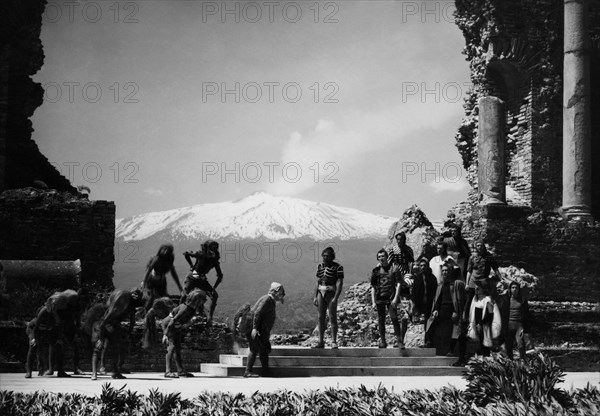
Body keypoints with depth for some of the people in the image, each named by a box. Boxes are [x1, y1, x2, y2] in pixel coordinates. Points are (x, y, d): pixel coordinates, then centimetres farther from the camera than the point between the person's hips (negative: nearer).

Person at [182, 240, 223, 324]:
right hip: (192, 278, -4)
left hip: (202, 280, 4)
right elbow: (186, 254, -7)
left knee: (214, 296, -10)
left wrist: (214, 288, -9)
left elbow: (220, 276, -1)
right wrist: (191, 266, -4)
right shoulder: (201, 254, -20)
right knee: (184, 296, -19)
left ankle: (210, 318, -4)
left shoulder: (214, 261, -9)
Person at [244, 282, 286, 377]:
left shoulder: (271, 302, 19)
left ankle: (266, 372, 13)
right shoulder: (266, 300, -13)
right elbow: (257, 313, -21)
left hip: (261, 330, 11)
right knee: (255, 349, -12)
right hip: (253, 328, -11)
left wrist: (267, 332, 26)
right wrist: (254, 328, -28)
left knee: (265, 350, 10)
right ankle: (248, 371, -9)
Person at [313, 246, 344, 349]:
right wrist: (315, 297, 10)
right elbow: (318, 282, 15)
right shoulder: (320, 266, 10)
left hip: (331, 294, -5)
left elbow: (340, 283, -12)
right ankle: (321, 342, 9)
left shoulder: (338, 267, -8)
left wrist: (335, 298, -20)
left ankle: (334, 342, -4)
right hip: (321, 293, 5)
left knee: (333, 318, -6)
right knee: (321, 317, 5)